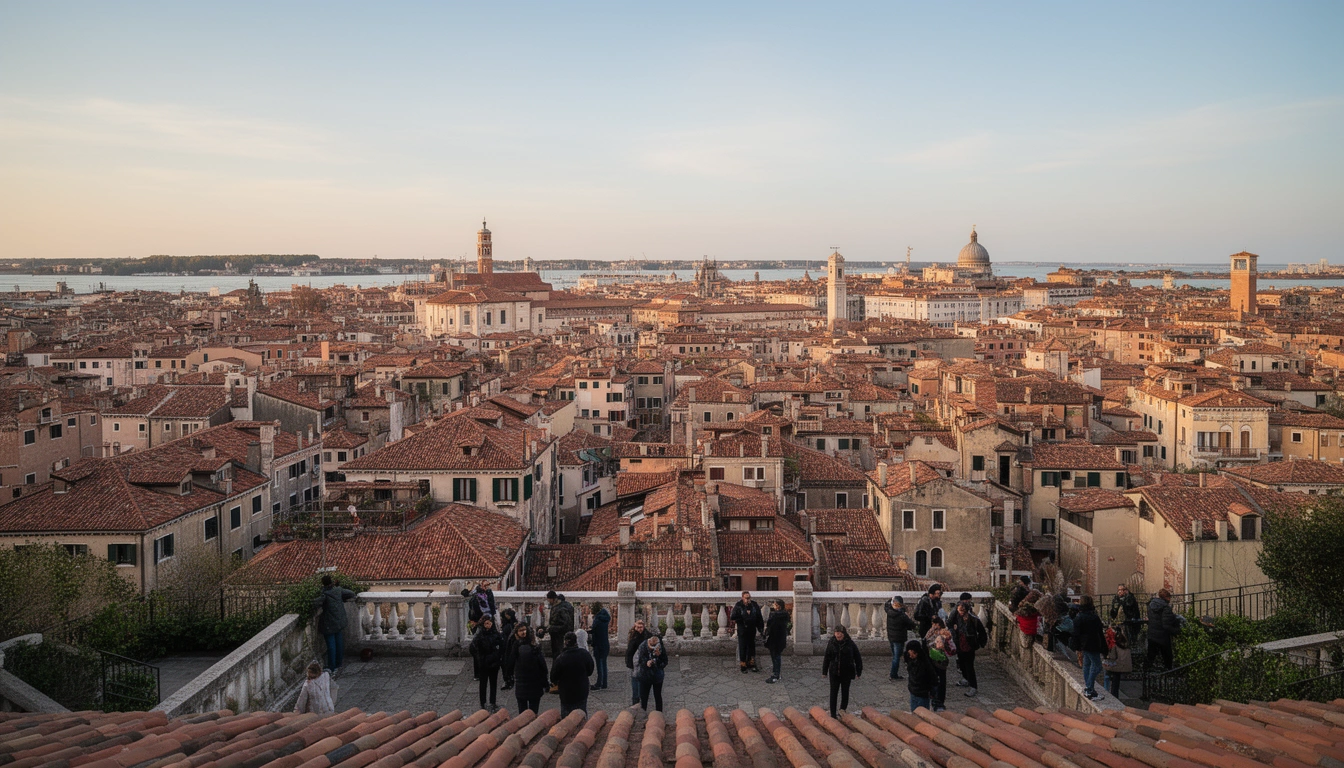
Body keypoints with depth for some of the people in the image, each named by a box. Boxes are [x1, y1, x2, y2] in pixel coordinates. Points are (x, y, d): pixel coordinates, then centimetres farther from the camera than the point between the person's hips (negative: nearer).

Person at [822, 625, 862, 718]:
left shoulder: (850, 644, -7)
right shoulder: (831, 643, -3)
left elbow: (857, 658, 0)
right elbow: (827, 658, 5)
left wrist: (859, 672, 0)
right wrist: (824, 671, 6)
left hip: (846, 673, -1)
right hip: (834, 672, 1)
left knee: (845, 693, 10)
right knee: (833, 693, 1)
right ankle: (833, 714, 8)